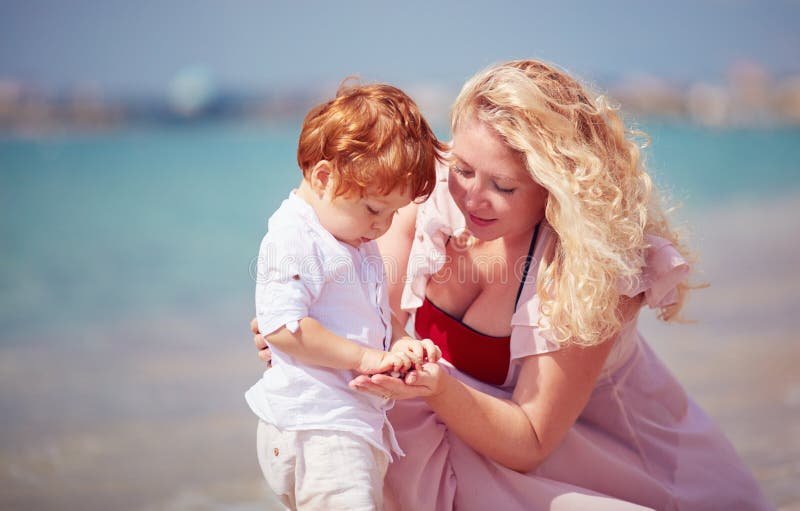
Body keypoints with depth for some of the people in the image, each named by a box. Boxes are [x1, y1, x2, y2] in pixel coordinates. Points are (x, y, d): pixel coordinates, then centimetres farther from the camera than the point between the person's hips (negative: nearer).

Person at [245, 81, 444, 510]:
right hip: (314, 429, -10)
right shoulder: (294, 240, -14)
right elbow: (282, 326, -22)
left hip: (355, 422, 10)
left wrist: (400, 344, 2)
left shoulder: (357, 241, 17)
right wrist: (364, 357, -20)